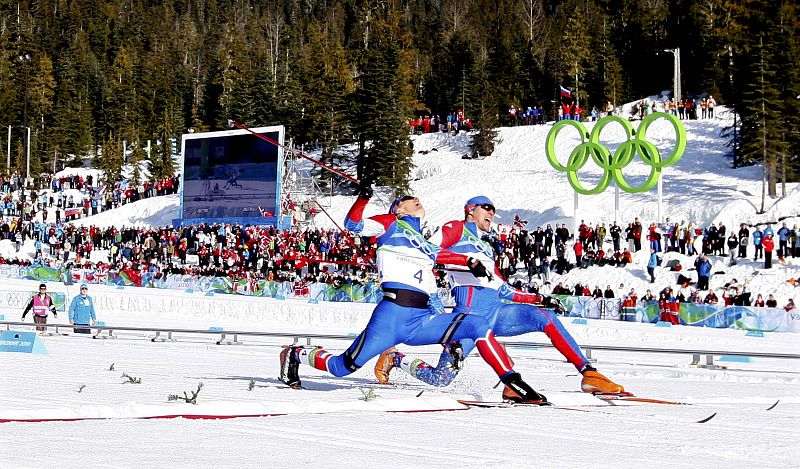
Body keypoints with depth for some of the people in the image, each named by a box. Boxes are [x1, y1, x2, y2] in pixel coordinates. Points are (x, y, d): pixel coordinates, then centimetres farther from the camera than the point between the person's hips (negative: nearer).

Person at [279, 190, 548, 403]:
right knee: (342, 368, -5)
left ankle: (513, 384, -13)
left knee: (478, 325, -11)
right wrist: (362, 199, -21)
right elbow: (354, 225, -3)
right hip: (392, 315, -5)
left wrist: (451, 321, 20)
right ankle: (296, 355, 22)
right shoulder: (391, 224, 11)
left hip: (422, 322, 5)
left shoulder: (426, 247, 28)